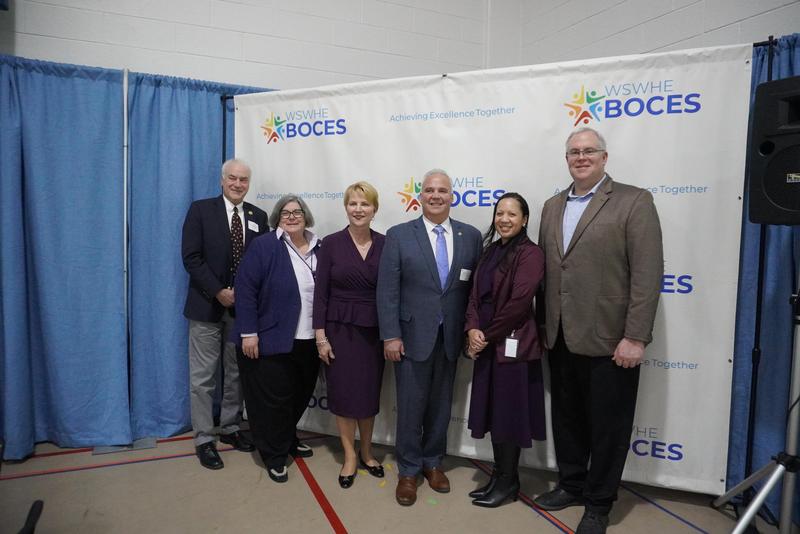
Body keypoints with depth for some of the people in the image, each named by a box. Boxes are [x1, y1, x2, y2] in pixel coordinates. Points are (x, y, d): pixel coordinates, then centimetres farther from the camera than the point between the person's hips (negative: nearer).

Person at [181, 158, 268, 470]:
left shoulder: (258, 217, 7)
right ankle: (204, 439, 17)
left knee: (237, 374, 13)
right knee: (203, 377, 4)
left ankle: (230, 429, 30)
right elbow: (191, 257, -10)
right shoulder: (201, 210, -3)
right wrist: (219, 292, -15)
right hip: (208, 306, -3)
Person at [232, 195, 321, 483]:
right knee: (274, 398, 4)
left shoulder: (319, 249, 7)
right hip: (272, 340, -5)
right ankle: (275, 455, 24)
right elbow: (245, 289, -11)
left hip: (308, 342, 5)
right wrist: (248, 332, -15)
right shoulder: (263, 246, -8)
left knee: (301, 395, 16)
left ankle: (288, 439, 41)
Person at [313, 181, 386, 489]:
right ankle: (350, 456, 23)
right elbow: (320, 292, -4)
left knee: (370, 392, 11)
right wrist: (320, 336, -8)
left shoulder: (384, 245, 0)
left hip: (374, 330, 2)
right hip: (340, 329, -2)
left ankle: (366, 452, 31)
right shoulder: (332, 243, -4)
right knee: (344, 392, 6)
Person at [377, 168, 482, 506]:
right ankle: (408, 470, 26)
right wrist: (390, 336, -11)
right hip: (412, 336, -2)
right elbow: (387, 290, -6)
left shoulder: (471, 236, 3)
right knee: (411, 406, 7)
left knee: (440, 405, 15)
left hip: (450, 338, 3)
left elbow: (476, 288, 5)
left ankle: (433, 462, 35)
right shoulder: (399, 235, -3)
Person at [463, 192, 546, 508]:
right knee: (493, 411, 15)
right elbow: (475, 294, 9)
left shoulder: (530, 254, -12)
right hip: (487, 344, 7)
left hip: (512, 345, -7)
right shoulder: (490, 251, 12)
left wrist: (488, 335, -12)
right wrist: (473, 329, -8)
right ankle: (499, 475, 30)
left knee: (509, 412, 4)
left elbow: (519, 302, -19)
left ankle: (508, 482, 22)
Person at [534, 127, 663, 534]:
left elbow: (648, 273, -13)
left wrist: (635, 337, -17)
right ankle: (571, 485, 38)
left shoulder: (633, 201, -7)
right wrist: (544, 326, 8)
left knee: (607, 426, 9)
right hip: (560, 338, 5)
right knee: (566, 418, 18)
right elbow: (545, 268, 11)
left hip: (609, 340, -5)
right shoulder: (552, 206, 11)